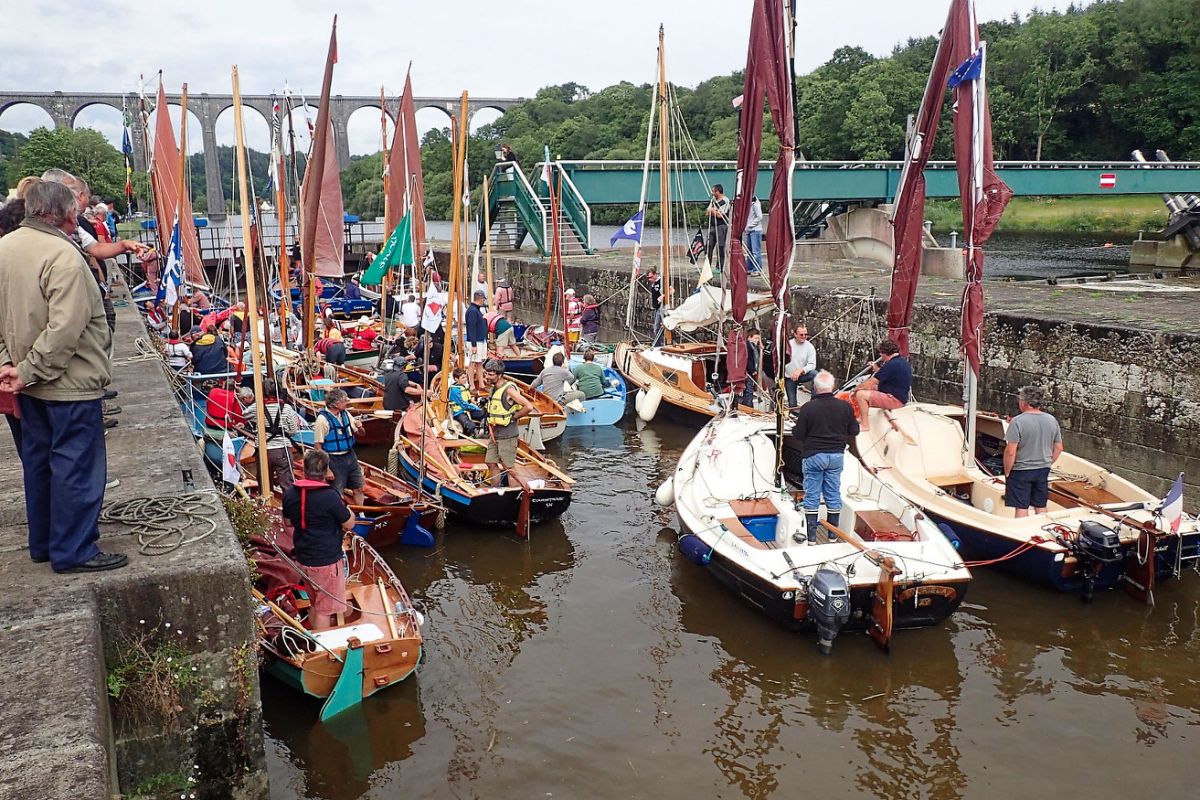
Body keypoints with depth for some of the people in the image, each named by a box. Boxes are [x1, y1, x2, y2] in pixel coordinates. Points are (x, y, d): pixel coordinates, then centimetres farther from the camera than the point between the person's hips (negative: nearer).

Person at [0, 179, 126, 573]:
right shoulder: (63, 255, -21)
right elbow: (65, 329, -26)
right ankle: (73, 551, 9)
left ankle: (43, 543, 31)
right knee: (76, 466, 1)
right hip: (70, 383, -9)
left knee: (38, 462, 18)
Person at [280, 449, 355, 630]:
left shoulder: (290, 495, -5)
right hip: (327, 561, -7)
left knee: (315, 603, 26)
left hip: (303, 559, 7)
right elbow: (349, 524, -12)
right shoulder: (330, 496, -24)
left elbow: (288, 523, 12)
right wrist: (344, 508, 6)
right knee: (325, 609, 7)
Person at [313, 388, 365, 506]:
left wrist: (359, 427, -10)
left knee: (358, 489, 15)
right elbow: (318, 447, -17)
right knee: (336, 494, 3)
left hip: (350, 456, 7)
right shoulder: (322, 419, -19)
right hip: (335, 460, -7)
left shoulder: (345, 413, 1)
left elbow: (359, 433, 15)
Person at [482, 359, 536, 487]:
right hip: (494, 434, 9)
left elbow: (529, 407, -25)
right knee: (491, 464, 10)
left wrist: (513, 417, -14)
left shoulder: (509, 390, -18)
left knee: (508, 467, -2)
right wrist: (490, 424, 14)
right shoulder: (492, 389, 9)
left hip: (507, 435, -9)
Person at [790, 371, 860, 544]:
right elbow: (854, 431, 5)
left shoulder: (807, 408, -14)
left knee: (811, 496, 5)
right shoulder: (845, 407, -4)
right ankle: (833, 534, 21)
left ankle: (811, 536, 7)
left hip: (813, 456, -3)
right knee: (834, 495, 13)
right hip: (837, 455, 3)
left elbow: (798, 435, -9)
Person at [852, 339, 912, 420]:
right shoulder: (903, 361, 10)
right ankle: (861, 418, 24)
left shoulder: (891, 365, -21)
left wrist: (856, 389, -4)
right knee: (871, 388, 27)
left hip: (895, 400, -11)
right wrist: (877, 370, 21)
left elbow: (871, 382, -18)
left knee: (860, 395, -17)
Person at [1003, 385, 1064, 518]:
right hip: (1043, 471, 6)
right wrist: (1047, 464, 18)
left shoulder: (1018, 421, -18)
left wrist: (1007, 472, -9)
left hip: (1021, 471, -5)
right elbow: (1058, 448, 8)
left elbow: (1010, 452, -20)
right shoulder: (1052, 420, 0)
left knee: (1021, 508, 3)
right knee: (1041, 507, 16)